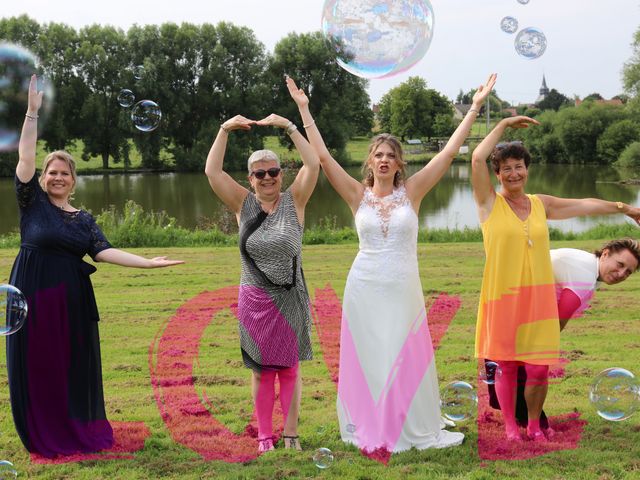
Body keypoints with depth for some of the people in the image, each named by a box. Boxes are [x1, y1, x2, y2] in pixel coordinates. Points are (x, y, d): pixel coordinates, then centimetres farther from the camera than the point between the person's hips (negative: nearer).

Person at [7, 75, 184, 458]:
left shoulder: (84, 219, 11)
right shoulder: (33, 203, 2)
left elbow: (104, 252, -1)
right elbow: (25, 158, -7)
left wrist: (148, 263, -13)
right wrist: (32, 111, -14)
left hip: (71, 301, 3)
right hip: (35, 296, -3)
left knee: (75, 365, 8)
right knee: (38, 367, 0)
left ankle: (78, 432, 20)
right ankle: (45, 437, 11)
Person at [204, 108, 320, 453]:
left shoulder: (294, 201, -1)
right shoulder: (243, 204, 1)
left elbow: (313, 165, -12)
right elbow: (212, 171, -6)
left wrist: (289, 127, -14)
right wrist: (225, 130, -9)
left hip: (290, 300, 0)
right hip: (254, 301, 1)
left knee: (289, 368, 7)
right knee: (261, 370, 8)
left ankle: (290, 434, 15)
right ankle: (264, 435, 16)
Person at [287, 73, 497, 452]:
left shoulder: (412, 191, 0)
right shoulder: (358, 195, 1)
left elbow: (450, 152, -2)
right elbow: (323, 157, -3)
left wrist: (475, 107, -3)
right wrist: (304, 109, -3)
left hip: (404, 289, 0)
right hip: (365, 289, 0)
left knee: (407, 359, 5)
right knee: (367, 359, 7)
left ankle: (417, 430, 17)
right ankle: (367, 429, 20)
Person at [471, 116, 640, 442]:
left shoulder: (541, 204, 11)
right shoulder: (490, 203, -1)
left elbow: (586, 205, 21)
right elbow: (477, 158, -14)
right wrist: (505, 124, -5)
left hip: (538, 296, 3)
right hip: (502, 296, -3)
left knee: (538, 368, 3)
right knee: (506, 366, 7)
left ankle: (534, 425, 23)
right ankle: (510, 426, 23)